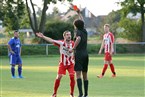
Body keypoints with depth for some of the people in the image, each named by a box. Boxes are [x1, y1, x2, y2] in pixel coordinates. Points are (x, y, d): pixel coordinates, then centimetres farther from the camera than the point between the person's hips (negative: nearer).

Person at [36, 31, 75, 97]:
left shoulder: (73, 44, -7)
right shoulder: (61, 43, -11)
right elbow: (51, 40, -19)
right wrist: (43, 37, -28)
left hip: (70, 64, 1)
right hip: (62, 63, -1)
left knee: (72, 77, -11)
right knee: (58, 77, -8)